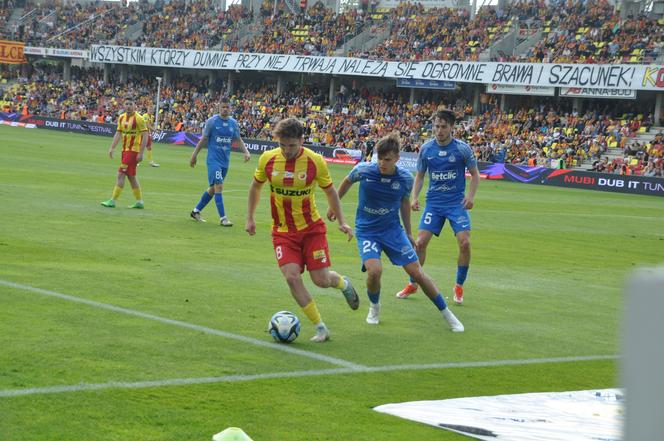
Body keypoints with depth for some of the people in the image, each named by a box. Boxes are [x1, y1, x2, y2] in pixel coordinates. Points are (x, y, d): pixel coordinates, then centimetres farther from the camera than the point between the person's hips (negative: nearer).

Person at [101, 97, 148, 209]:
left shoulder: (138, 118, -12)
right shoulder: (121, 118, 9)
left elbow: (145, 136, -13)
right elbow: (118, 133, 14)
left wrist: (141, 153, -17)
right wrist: (112, 148, 5)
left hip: (133, 150, -8)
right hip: (125, 150, 8)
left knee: (121, 174, -10)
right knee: (131, 176, 11)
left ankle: (113, 201, -7)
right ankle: (139, 202, 20)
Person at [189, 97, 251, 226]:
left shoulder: (233, 123, 7)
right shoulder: (212, 121, -5)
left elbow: (238, 140, 15)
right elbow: (203, 139, 1)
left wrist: (246, 151, -1)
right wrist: (194, 155, 2)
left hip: (225, 160, 5)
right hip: (213, 159, -5)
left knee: (213, 188, 11)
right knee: (218, 186, -14)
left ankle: (196, 211, 26)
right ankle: (223, 218, -12)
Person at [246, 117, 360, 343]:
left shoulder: (315, 161, -12)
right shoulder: (268, 159, -8)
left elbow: (330, 191, 3)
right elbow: (256, 186, 11)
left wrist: (341, 222, 2)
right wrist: (250, 218, 12)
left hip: (312, 228, -1)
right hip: (282, 231, 1)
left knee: (321, 280, -5)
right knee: (292, 276, -17)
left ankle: (343, 283, 35)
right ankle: (321, 328, -5)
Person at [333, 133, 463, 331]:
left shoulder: (405, 178, -12)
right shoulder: (363, 170, -17)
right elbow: (347, 182, 6)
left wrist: (408, 232, 17)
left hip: (393, 229, 1)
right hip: (366, 231, -1)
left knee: (417, 272, -3)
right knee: (374, 270, -26)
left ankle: (447, 314, 13)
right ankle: (374, 306, 7)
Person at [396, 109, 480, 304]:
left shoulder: (463, 148, -6)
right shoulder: (426, 149, 0)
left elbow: (475, 174, 3)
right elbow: (419, 176, 11)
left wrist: (470, 196, -12)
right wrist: (414, 197, -4)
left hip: (457, 202, -2)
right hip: (433, 202, 2)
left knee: (464, 243, -16)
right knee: (420, 242, -6)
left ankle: (459, 286, 3)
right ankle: (413, 284, 13)